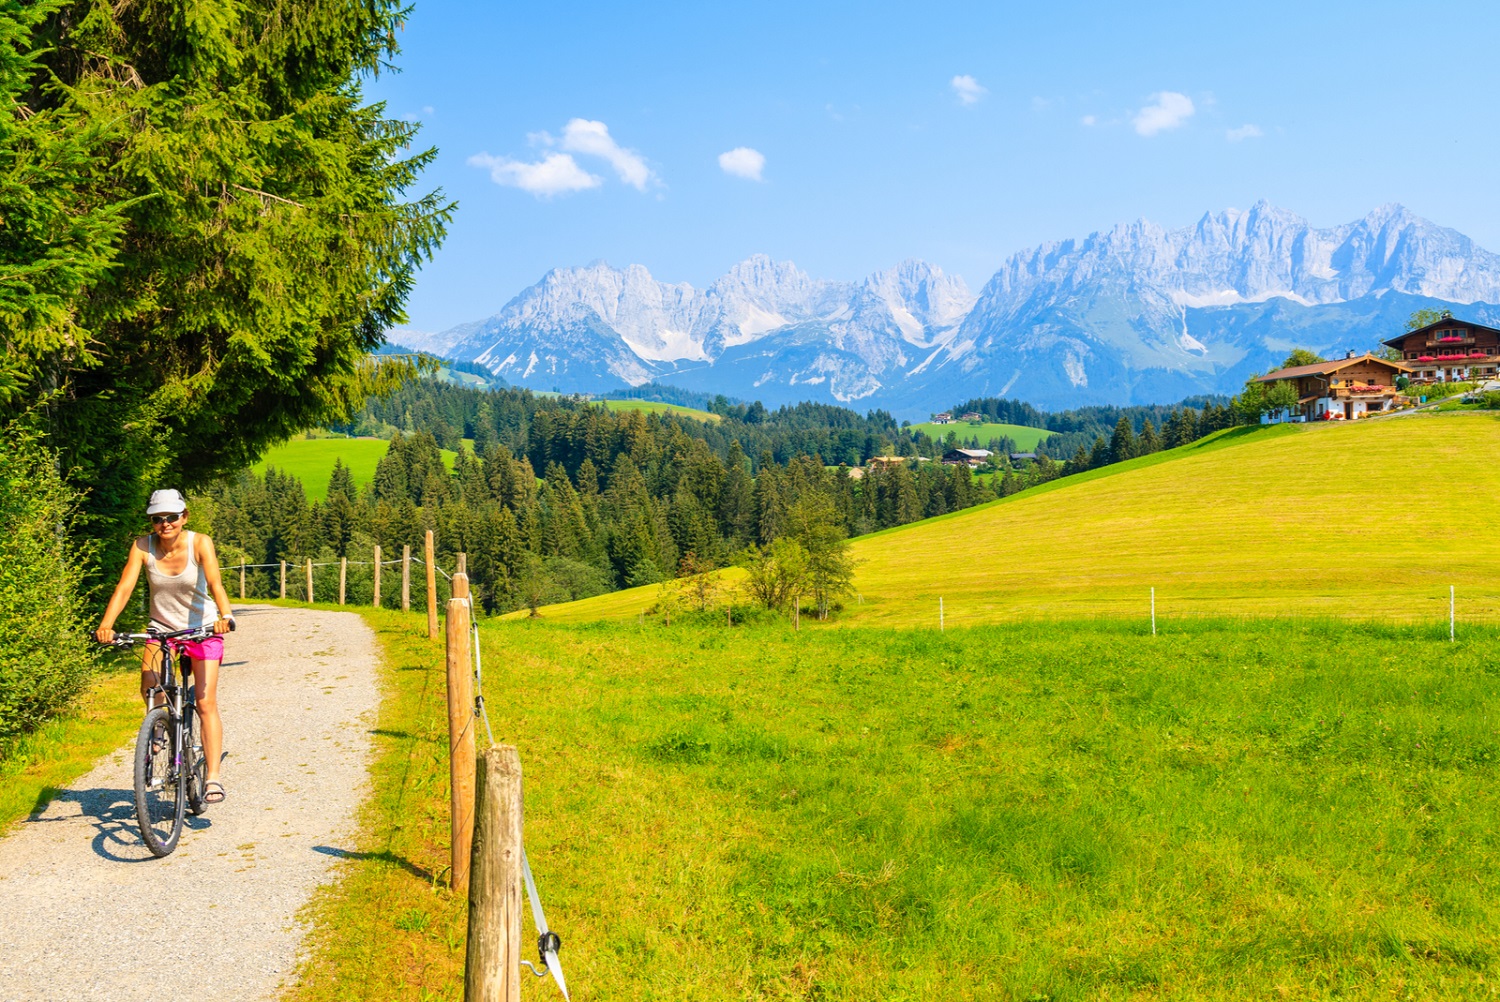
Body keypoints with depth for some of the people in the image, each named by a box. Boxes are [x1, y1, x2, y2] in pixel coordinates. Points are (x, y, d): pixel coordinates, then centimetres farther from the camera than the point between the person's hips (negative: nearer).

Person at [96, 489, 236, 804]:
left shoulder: (200, 543, -18)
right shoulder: (143, 546, -13)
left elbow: (215, 582, -31)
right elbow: (124, 586, -21)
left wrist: (224, 615, -49)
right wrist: (106, 624, -37)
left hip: (202, 628, -2)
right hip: (162, 627, 2)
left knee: (206, 702, -9)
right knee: (149, 687, -22)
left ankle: (213, 778, -6)